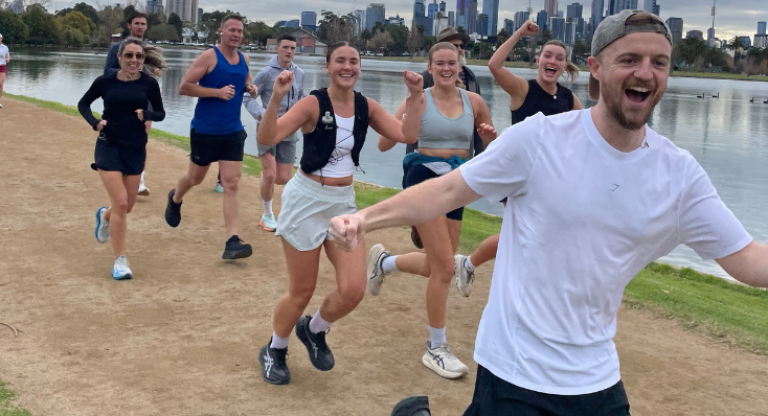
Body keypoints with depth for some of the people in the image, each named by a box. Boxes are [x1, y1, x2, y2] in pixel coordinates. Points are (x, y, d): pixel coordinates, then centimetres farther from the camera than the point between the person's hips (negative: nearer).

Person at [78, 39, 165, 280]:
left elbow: (161, 113, 6)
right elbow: (83, 104, 9)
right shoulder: (105, 82, -6)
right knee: (120, 202, -13)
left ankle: (104, 216, 50)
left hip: (136, 149, 3)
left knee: (127, 206, 11)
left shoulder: (149, 84, -4)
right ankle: (120, 261, -2)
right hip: (109, 146, -3)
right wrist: (94, 122, -10)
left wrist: (147, 114, -16)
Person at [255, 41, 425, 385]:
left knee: (353, 289, -7)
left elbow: (406, 135, -6)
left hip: (344, 202, 5)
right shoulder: (313, 104, -15)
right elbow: (266, 138, -25)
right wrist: (276, 98, -39)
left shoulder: (366, 107, 1)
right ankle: (274, 350, 33)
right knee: (302, 291, 4)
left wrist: (416, 96, -12)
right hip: (306, 201, -4)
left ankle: (314, 330, 26)